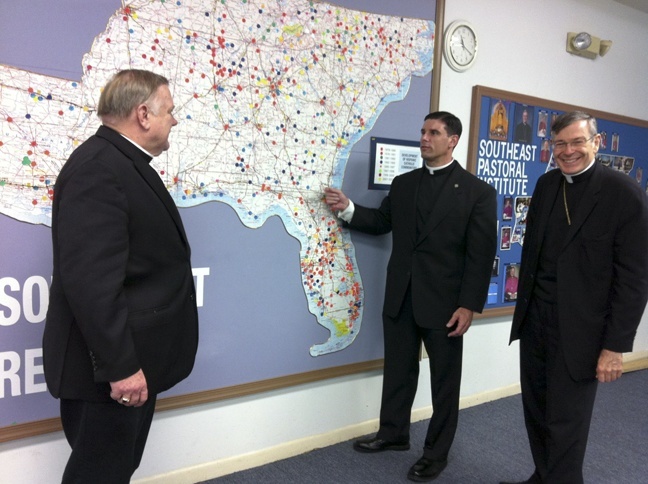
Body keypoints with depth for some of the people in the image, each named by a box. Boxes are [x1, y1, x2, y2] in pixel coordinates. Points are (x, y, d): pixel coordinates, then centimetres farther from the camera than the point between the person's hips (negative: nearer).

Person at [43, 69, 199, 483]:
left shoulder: (125, 164, 12)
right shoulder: (97, 168, -21)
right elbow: (90, 280, -27)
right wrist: (120, 366, -24)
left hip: (132, 359, 10)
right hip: (110, 368, -10)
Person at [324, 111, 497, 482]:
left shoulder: (478, 191, -6)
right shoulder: (403, 184, 8)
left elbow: (482, 254, -10)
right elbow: (382, 222, 17)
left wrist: (469, 305, -15)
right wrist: (348, 209, 1)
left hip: (444, 302, -4)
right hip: (400, 298, 5)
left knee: (445, 379, 11)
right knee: (398, 370, 17)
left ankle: (437, 452, 29)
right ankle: (394, 434, 37)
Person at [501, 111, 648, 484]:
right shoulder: (546, 184, 6)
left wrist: (616, 345, -13)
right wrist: (524, 305, 13)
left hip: (579, 330, -5)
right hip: (534, 321, 6)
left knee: (566, 423, 5)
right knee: (536, 412, 17)